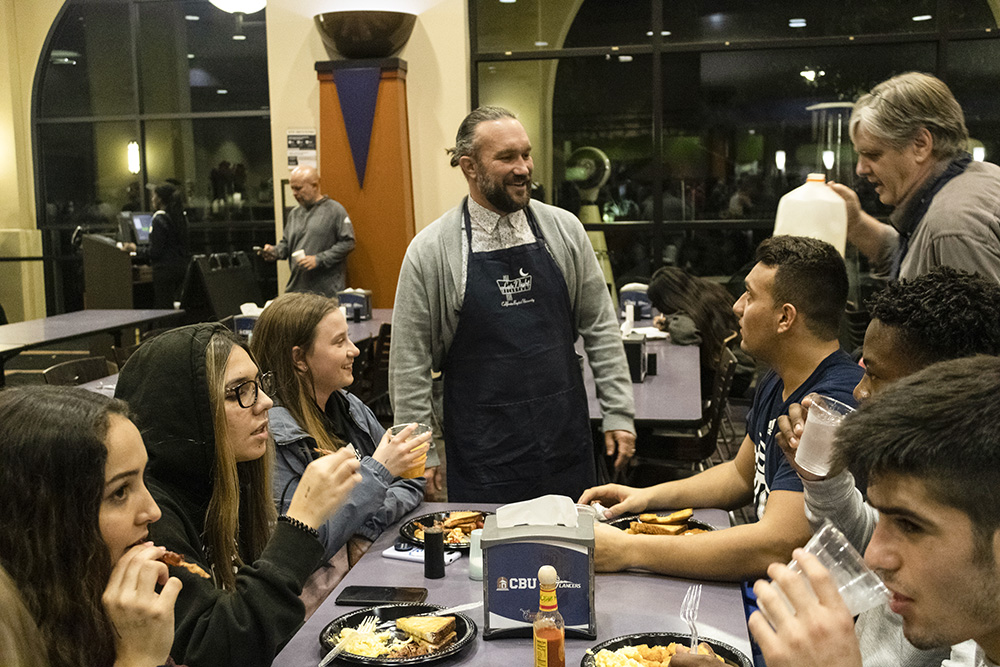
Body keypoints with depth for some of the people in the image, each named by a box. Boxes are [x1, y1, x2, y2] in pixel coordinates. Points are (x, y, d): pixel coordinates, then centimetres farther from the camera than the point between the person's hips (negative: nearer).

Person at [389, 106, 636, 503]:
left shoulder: (565, 230, 1)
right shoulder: (431, 250, -7)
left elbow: (600, 327, 7)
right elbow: (410, 360, -3)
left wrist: (618, 413, 4)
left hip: (566, 440, 3)